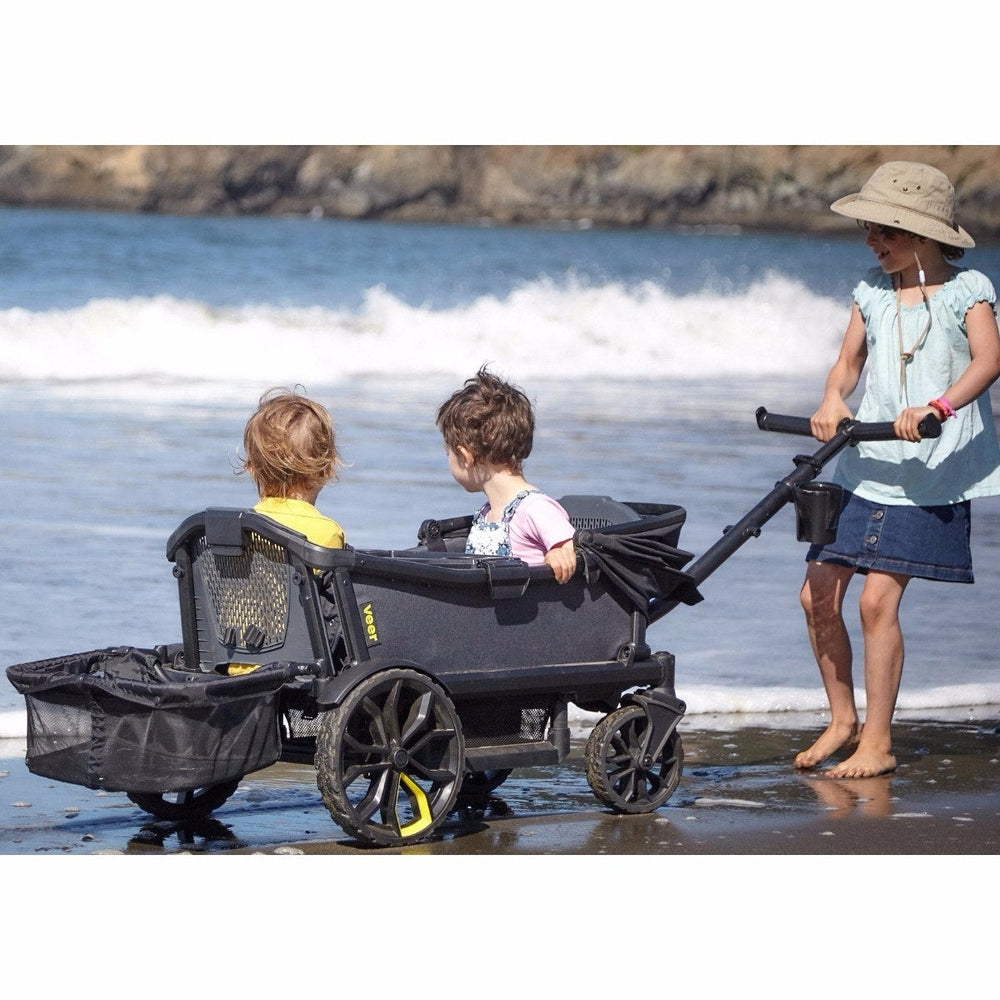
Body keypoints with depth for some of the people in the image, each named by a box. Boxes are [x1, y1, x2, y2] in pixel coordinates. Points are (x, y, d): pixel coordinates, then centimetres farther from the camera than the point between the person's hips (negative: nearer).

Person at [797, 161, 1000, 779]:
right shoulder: (873, 293, 11)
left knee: (877, 599, -14)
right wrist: (832, 402, -12)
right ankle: (844, 720, 21)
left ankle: (878, 744, -3)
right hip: (866, 467, 6)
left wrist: (938, 406, -36)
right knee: (819, 594, 1)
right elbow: (850, 363, 11)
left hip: (933, 475, -6)